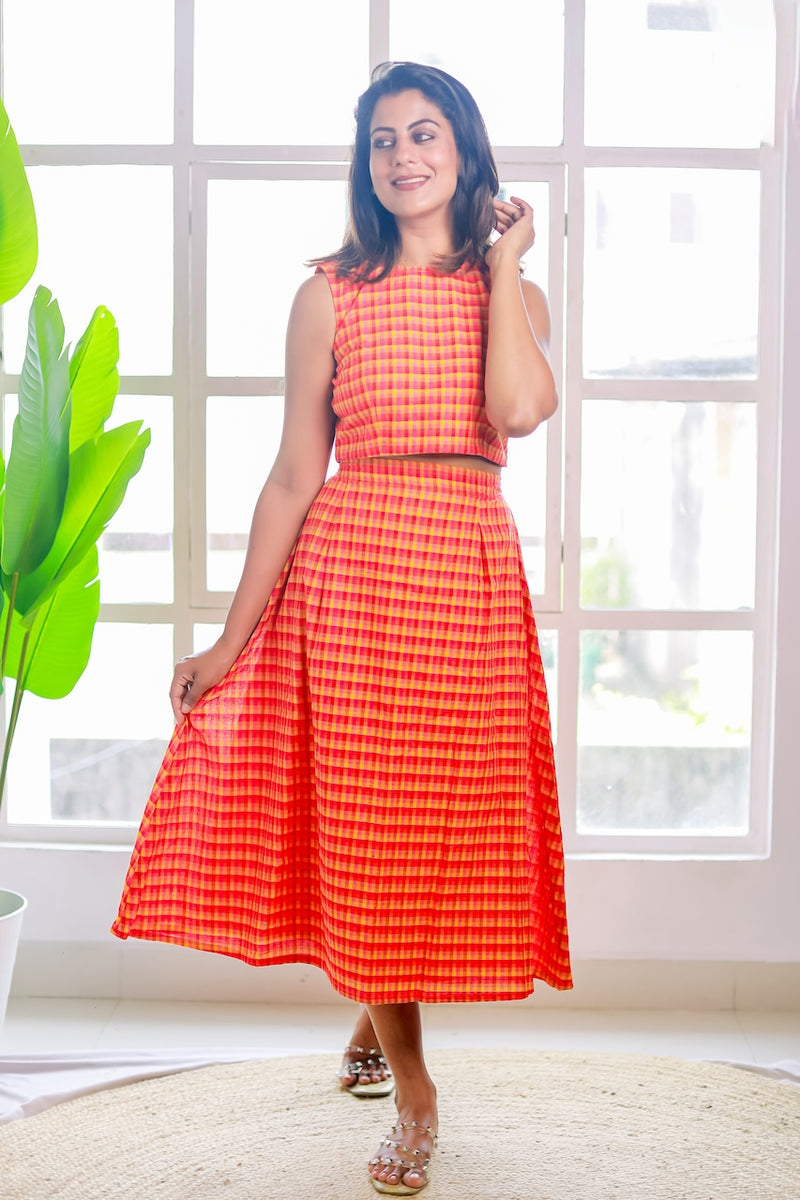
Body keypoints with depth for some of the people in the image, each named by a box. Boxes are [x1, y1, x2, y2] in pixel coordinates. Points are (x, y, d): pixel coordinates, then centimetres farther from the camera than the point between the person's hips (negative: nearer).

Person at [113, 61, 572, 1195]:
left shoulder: (513, 292, 11)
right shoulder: (331, 293, 7)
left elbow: (521, 409, -13)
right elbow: (294, 476, 4)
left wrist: (502, 261, -1)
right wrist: (233, 636, 1)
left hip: (473, 571, 1)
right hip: (350, 565, -1)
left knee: (455, 815, 5)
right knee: (363, 819, 1)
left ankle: (380, 1017, 33)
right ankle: (410, 1091, 18)